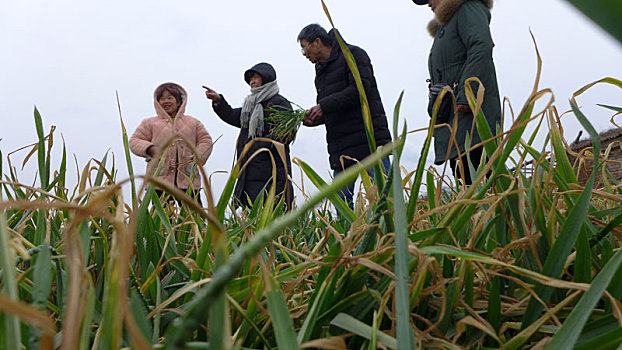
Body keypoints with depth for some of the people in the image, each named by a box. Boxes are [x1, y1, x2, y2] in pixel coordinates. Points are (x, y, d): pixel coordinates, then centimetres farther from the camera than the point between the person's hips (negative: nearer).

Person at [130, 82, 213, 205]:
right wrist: (150, 149, -8)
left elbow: (205, 140, 16)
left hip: (188, 179, 1)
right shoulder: (149, 123, 17)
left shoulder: (193, 122, 20)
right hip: (160, 179, -1)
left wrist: (198, 156, -3)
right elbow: (134, 141, 12)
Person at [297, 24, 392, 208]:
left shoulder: (353, 54, 1)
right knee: (341, 200, 1)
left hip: (369, 138, -7)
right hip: (340, 148, 7)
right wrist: (314, 119, 3)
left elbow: (361, 88, -14)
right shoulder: (321, 70, 23)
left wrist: (323, 106, -13)